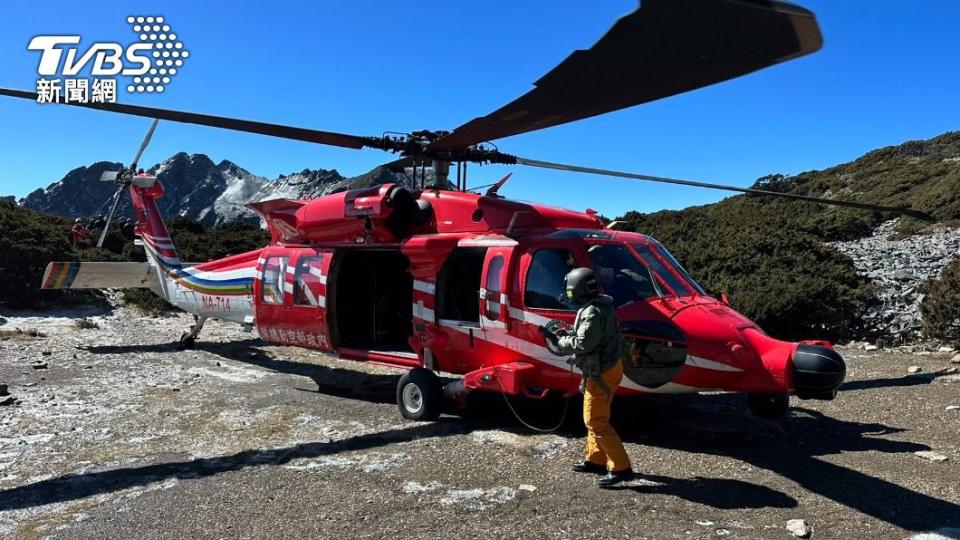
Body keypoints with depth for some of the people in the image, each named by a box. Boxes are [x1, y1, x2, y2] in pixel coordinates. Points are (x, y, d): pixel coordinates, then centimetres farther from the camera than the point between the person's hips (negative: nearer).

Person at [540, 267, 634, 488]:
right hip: (608, 367, 11)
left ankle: (621, 468, -2)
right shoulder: (600, 306, 9)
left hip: (602, 372, -11)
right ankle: (596, 459, 31)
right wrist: (567, 334, 5)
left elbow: (581, 344, -26)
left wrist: (557, 340, -14)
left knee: (596, 421, -4)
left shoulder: (593, 313, -24)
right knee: (595, 417, 20)